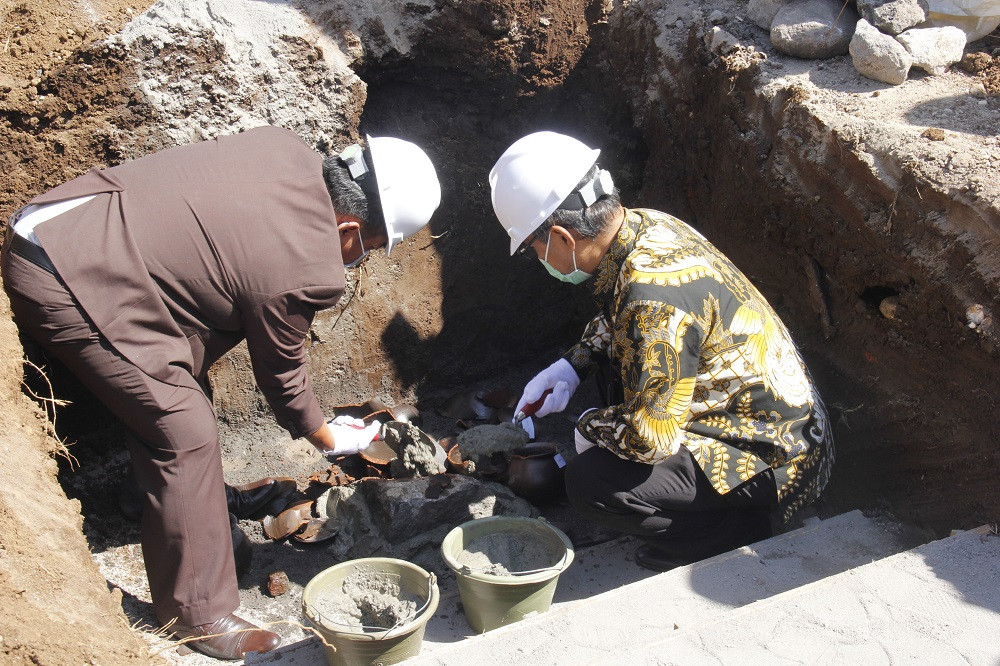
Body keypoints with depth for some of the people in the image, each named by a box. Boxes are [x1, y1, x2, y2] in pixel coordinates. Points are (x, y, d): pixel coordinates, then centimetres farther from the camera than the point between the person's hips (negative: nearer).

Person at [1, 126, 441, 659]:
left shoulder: (287, 150, 1)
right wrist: (326, 437, 17)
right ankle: (196, 613, 11)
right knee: (185, 434, -3)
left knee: (180, 395, 20)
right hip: (67, 288, -9)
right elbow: (281, 375, 0)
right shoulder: (306, 272, -17)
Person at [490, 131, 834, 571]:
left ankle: (740, 537, 1)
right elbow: (615, 321, 19)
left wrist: (590, 427, -9)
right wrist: (572, 365, 5)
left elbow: (649, 437, -29)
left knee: (589, 483, -19)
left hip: (775, 465, -10)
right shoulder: (645, 224, -3)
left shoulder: (654, 295, -32)